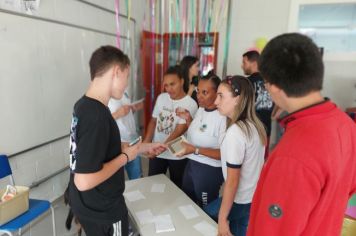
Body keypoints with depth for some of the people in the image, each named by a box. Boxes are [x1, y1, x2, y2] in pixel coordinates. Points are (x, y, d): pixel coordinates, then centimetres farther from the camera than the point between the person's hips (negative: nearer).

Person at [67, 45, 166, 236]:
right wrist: (125, 157, -20)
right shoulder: (97, 115, -31)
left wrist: (143, 147, 13)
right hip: (102, 209, -8)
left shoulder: (83, 105, -2)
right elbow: (84, 181, -32)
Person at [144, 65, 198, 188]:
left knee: (176, 186, 16)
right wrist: (147, 141, -6)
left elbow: (179, 131, -20)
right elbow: (153, 121, 7)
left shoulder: (190, 104, -15)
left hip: (177, 155, -4)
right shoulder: (161, 98, 1)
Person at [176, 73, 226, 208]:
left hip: (209, 170, -8)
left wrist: (195, 150, -27)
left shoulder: (223, 117, -24)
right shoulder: (200, 109, 3)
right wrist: (188, 119, -1)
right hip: (191, 164, 8)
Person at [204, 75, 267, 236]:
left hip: (241, 203, -8)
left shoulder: (235, 132, -24)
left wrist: (222, 218, -15)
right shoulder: (256, 125, 1)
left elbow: (232, 181, -22)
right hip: (256, 198, 8)